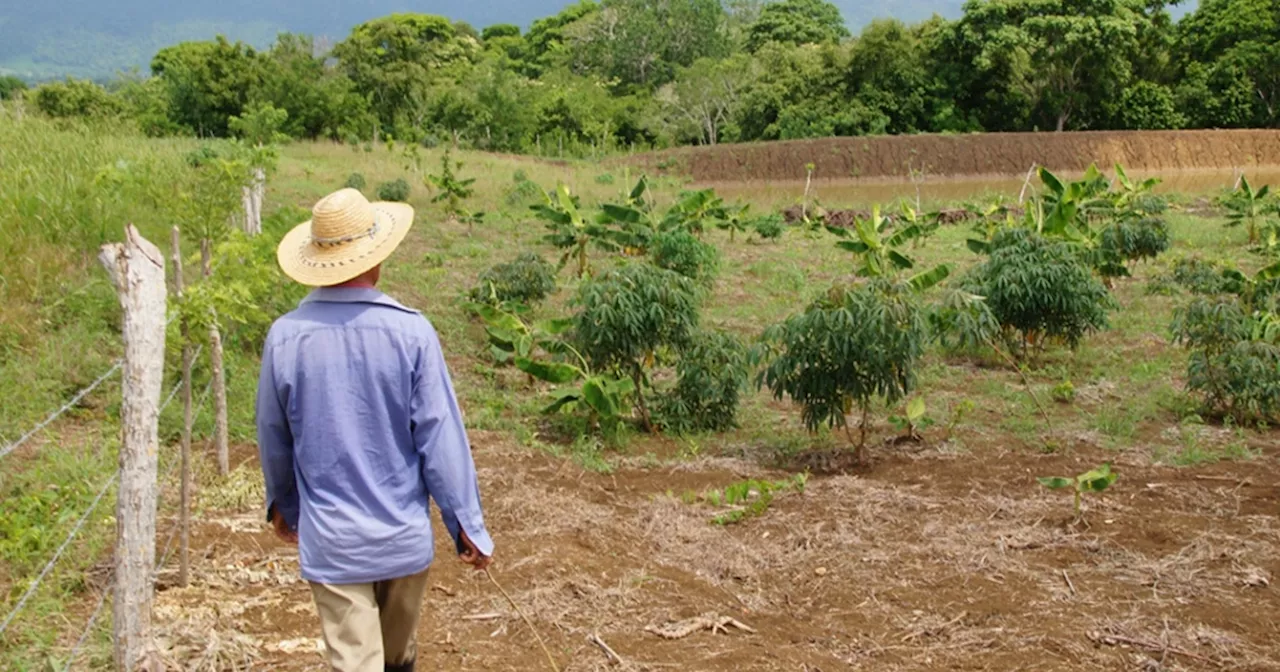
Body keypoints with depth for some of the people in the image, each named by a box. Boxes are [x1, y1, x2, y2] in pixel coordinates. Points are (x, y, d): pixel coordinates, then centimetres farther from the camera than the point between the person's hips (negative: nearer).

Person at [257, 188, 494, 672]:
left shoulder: (286, 336, -11)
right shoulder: (410, 332, -16)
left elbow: (274, 439, 3)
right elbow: (441, 438, -13)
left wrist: (282, 504, 22)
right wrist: (468, 526, -1)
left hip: (330, 539, 0)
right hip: (403, 532, 0)